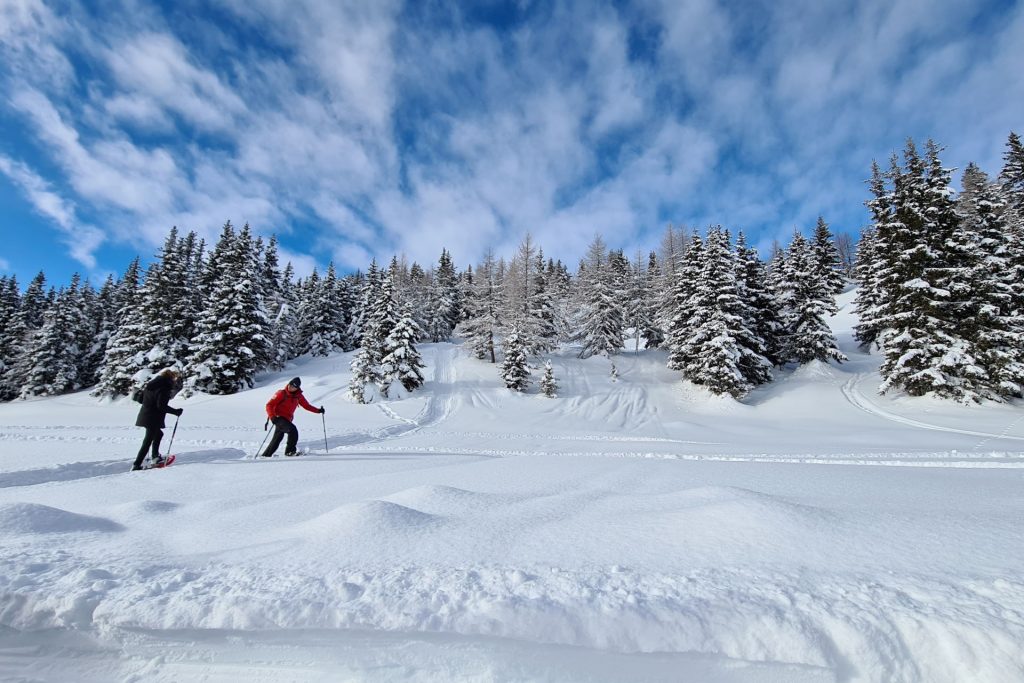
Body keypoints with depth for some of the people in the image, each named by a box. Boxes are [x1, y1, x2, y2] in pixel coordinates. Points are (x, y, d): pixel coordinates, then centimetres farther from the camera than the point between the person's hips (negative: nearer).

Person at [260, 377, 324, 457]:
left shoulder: (298, 396, 4)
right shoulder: (282, 393, -10)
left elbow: (307, 405, 12)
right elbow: (269, 405, -10)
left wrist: (318, 410, 2)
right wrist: (272, 417, -23)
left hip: (287, 419, 6)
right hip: (278, 418, -6)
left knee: (277, 439, 14)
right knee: (293, 430, -24)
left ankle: (266, 455, 29)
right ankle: (290, 451, -14)